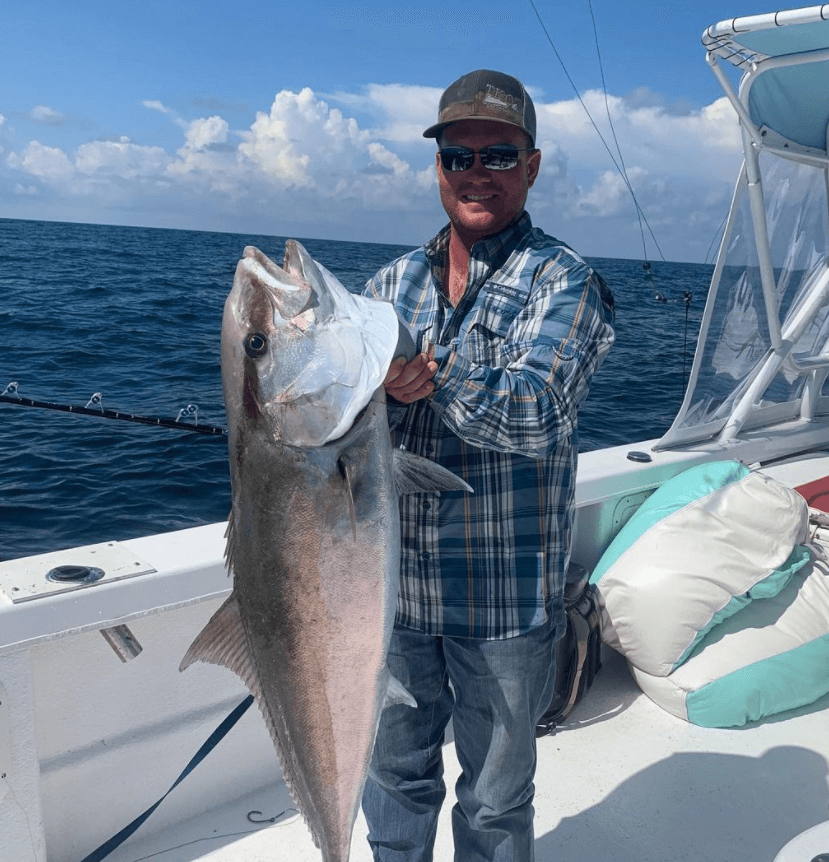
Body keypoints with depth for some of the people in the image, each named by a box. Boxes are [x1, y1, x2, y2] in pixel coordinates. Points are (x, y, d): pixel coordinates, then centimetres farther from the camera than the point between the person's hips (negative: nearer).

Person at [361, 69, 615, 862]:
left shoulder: (560, 281, -7)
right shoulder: (394, 282, 7)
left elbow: (538, 415, -22)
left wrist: (429, 373, -33)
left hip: (505, 600, -3)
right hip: (395, 584, 4)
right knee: (394, 774, 23)